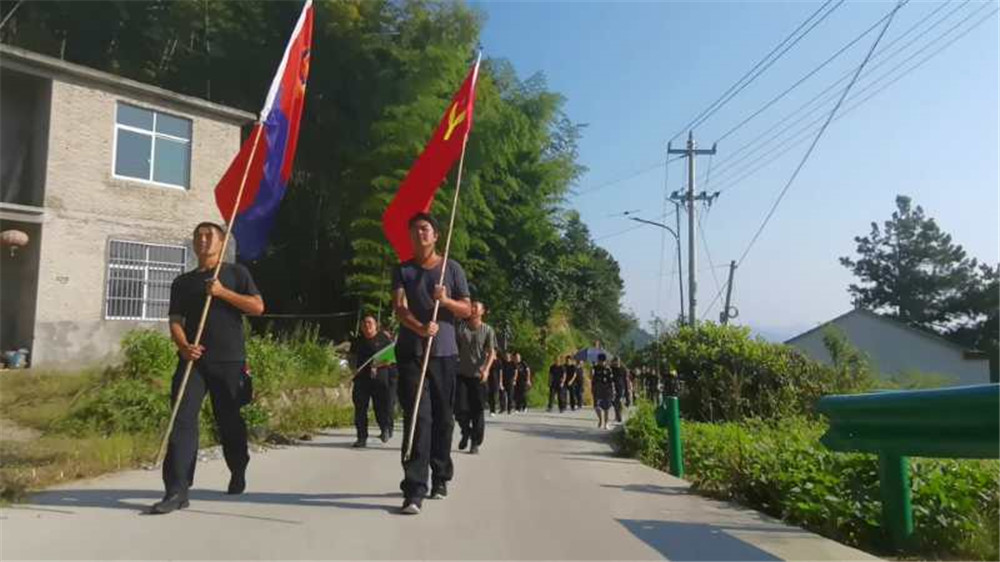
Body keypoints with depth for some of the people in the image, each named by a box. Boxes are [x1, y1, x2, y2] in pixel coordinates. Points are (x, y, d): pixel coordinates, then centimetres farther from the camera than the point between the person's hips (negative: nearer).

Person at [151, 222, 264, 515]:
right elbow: (175, 320, 6)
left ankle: (238, 474, 30)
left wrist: (223, 292, -12)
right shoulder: (182, 282, 15)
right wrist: (183, 346, -14)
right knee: (182, 419, -11)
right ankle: (177, 490, -11)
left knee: (229, 421, 7)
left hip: (229, 361, -2)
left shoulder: (235, 273, 9)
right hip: (194, 360, 2)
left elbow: (257, 306, -2)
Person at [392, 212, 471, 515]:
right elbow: (399, 307, -6)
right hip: (410, 353, -1)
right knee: (417, 417, -9)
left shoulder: (452, 268, 8)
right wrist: (420, 328, -26)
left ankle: (440, 477, 24)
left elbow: (466, 310, 7)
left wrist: (445, 300, -14)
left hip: (444, 353, 1)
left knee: (443, 417, 7)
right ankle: (414, 489, -10)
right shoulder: (403, 270, 8)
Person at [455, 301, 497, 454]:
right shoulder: (461, 327, 7)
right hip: (462, 374, 1)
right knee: (460, 409, -3)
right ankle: (466, 432, 25)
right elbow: (455, 349, 11)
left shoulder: (488, 330, 2)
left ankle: (475, 443, 13)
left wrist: (486, 369, -20)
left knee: (477, 410, 1)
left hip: (479, 376, -1)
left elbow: (492, 352, -5)